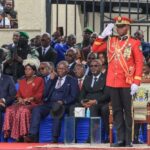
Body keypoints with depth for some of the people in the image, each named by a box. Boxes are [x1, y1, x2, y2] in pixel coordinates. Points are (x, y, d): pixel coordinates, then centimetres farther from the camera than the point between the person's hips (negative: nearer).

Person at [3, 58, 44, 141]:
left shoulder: (39, 80, 7)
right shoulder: (22, 81, 25)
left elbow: (39, 95, -1)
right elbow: (19, 93, 20)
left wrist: (29, 99, -16)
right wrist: (20, 98, -4)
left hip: (34, 103, -5)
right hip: (22, 103, 5)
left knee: (23, 110, -38)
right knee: (10, 110, -27)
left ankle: (23, 134, -37)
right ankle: (9, 132, -34)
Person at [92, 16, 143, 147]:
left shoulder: (134, 43, -2)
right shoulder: (111, 41, 10)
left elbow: (139, 63, -5)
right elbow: (95, 49, 12)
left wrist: (136, 82, -13)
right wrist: (103, 35, 1)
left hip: (127, 83, -4)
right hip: (112, 82, 4)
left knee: (128, 111, 0)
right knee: (117, 111, 6)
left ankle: (129, 140, 4)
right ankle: (121, 139, 10)